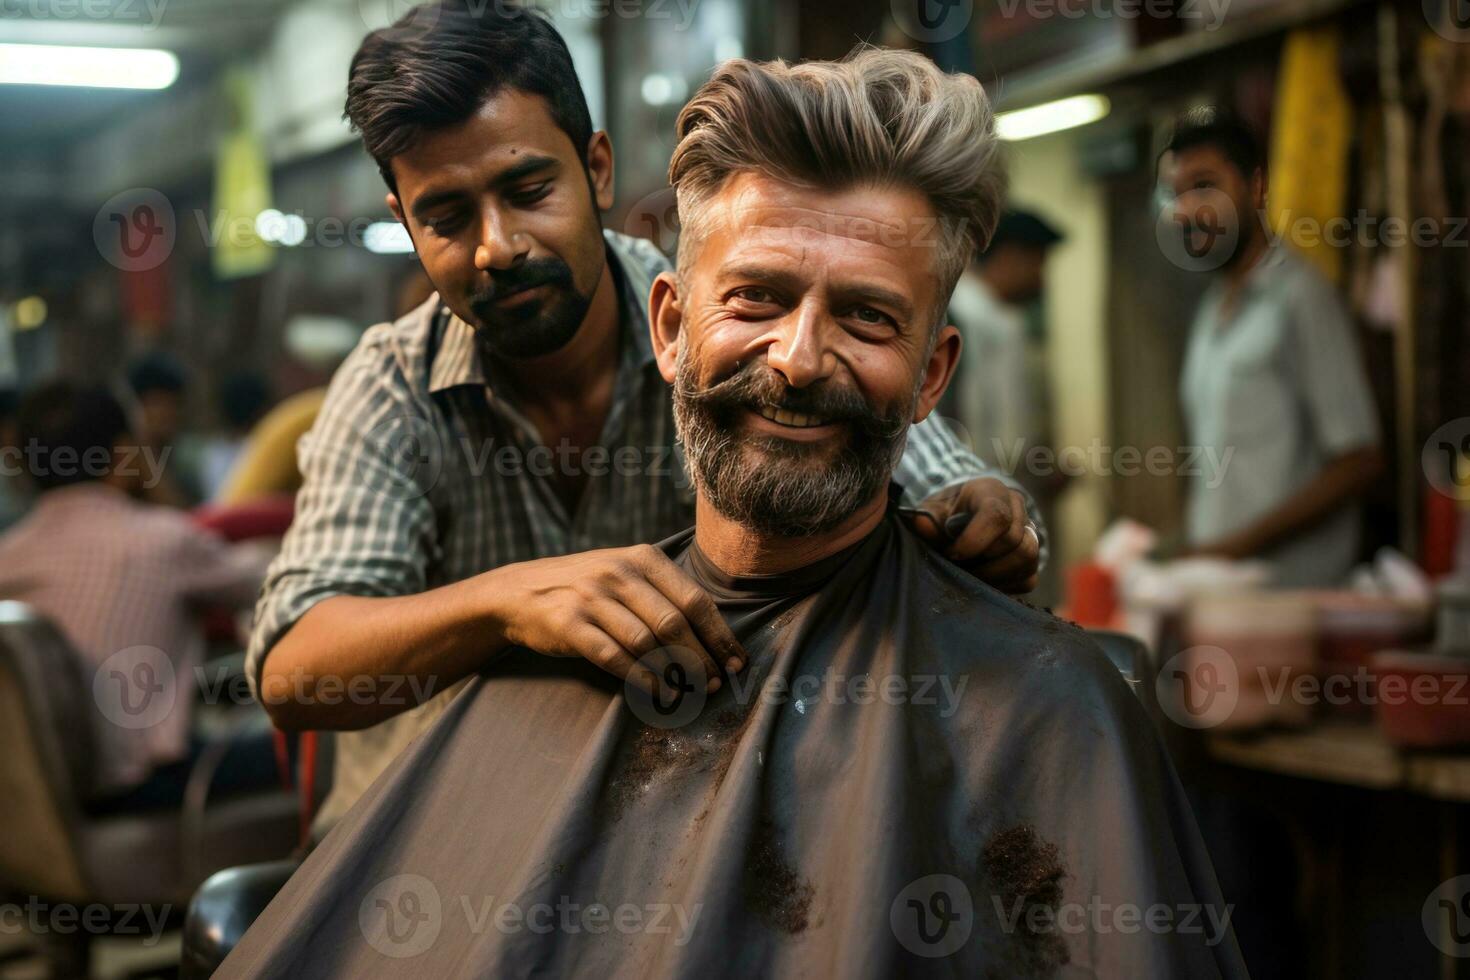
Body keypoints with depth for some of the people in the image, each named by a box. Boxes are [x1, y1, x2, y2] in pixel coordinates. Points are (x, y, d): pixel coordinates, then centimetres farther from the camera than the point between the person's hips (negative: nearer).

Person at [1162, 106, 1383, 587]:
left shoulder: (1301, 299, -9)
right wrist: (1194, 548, 6)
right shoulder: (1214, 308, 17)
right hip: (1216, 583, 7)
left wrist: (1238, 546, -16)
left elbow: (1358, 462, -13)